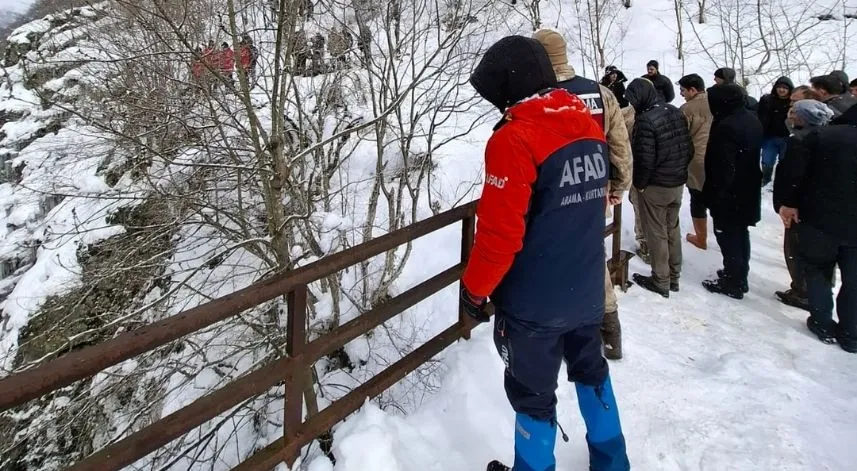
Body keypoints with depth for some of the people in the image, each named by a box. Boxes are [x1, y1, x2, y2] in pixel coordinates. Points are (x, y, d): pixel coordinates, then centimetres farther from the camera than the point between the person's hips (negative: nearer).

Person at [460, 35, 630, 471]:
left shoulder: (514, 138, -22)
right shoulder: (588, 124, 3)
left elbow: (500, 233, -23)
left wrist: (474, 289, -9)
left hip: (533, 301, -8)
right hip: (587, 289, 8)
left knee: (532, 393, 11)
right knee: (591, 370, 25)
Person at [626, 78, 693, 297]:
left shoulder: (645, 120, -22)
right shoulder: (676, 112, 5)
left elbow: (644, 159, -22)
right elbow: (689, 149, 9)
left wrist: (639, 184, -8)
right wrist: (679, 171, 17)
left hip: (655, 186, -8)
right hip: (678, 184, 8)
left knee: (657, 233, 4)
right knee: (672, 229, 18)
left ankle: (661, 281, 14)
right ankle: (674, 276, 29)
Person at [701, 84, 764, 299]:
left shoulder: (726, 127, -24)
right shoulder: (753, 121, 8)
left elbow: (722, 166, -25)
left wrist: (713, 193, -17)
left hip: (729, 194, -10)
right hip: (748, 191, 10)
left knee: (728, 236, 1)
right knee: (740, 234, 19)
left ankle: (733, 283, 9)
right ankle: (739, 276, 32)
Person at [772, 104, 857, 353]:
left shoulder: (822, 135, -8)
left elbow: (791, 171, -11)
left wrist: (787, 202, 0)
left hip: (820, 220, -2)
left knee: (818, 270, 17)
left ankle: (823, 324, 19)